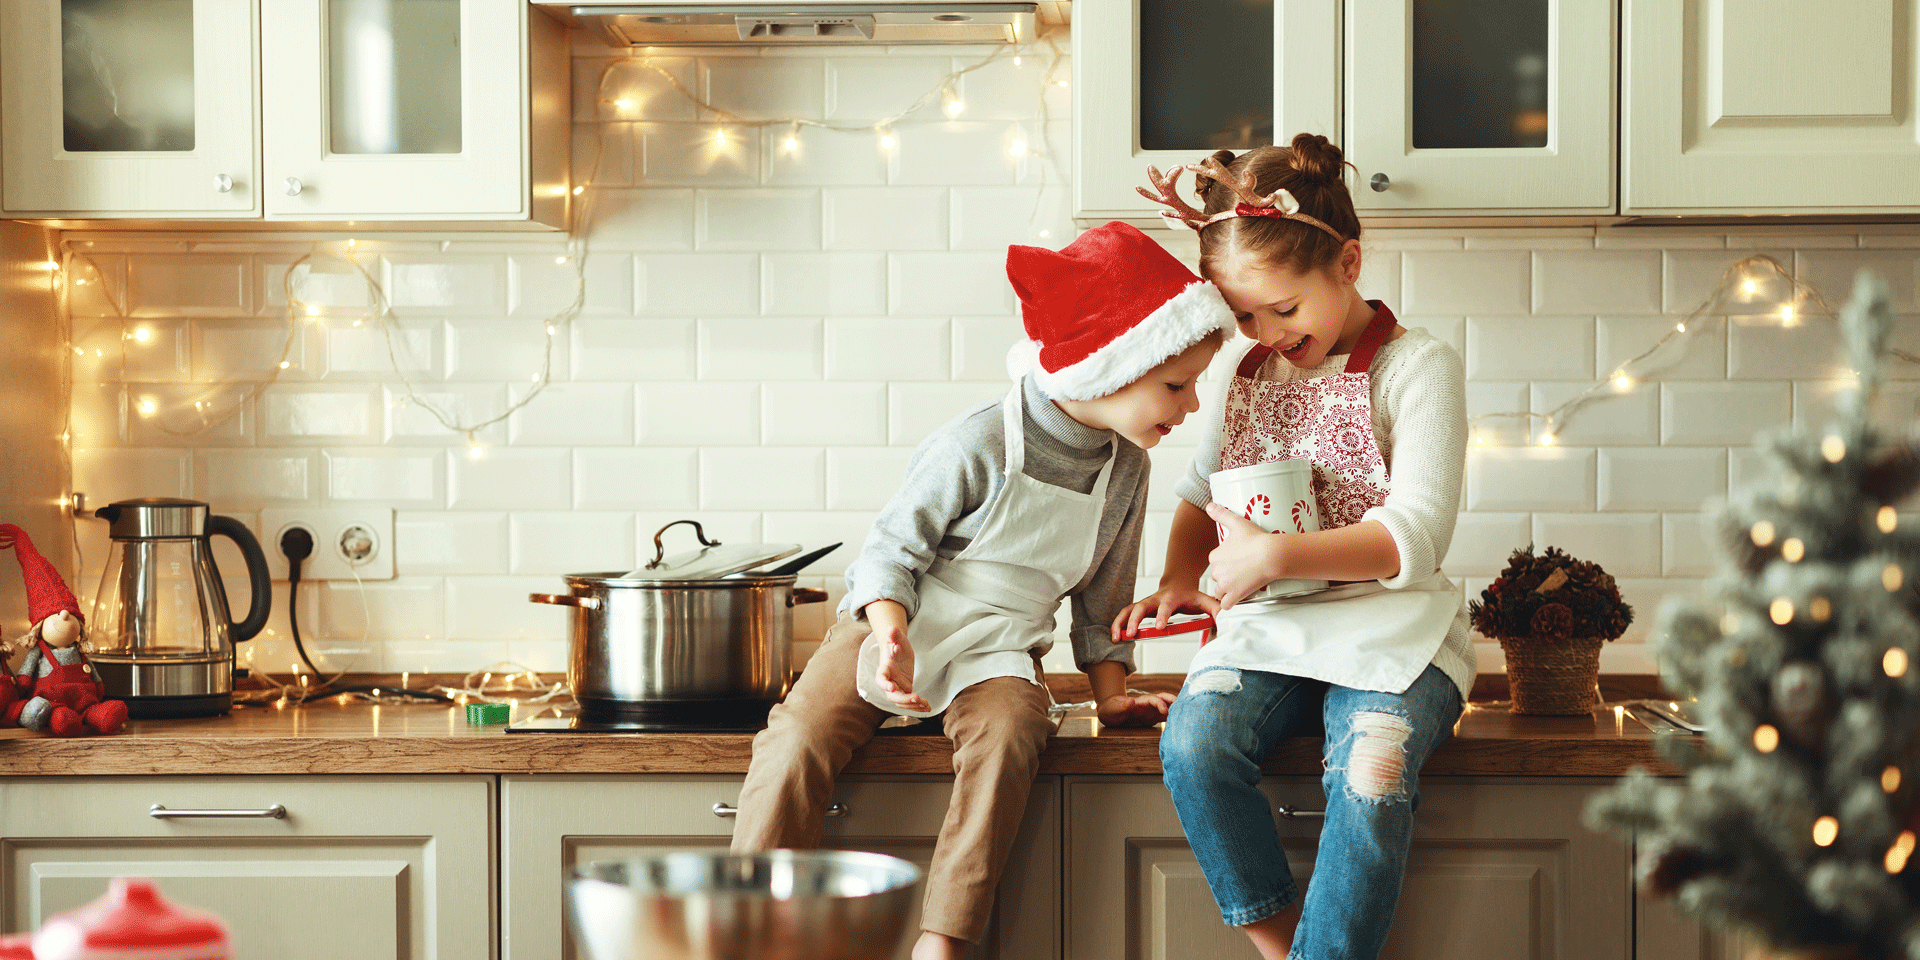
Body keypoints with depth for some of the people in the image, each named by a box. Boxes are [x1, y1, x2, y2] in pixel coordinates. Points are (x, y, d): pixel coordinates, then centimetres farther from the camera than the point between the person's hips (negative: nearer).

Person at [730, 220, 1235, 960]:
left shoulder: (1126, 470, 2)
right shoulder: (978, 446, -15)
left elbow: (1101, 595, 16)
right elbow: (891, 547, -10)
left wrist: (1111, 692, 9)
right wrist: (892, 636, -26)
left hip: (995, 651, 3)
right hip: (898, 624, -3)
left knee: (1010, 730, -32)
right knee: (800, 736, -27)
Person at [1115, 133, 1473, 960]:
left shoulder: (1415, 366, -3)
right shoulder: (1249, 373, 14)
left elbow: (1417, 536, -13)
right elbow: (1199, 492, 28)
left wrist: (1276, 556, -22)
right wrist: (1179, 581, 6)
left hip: (1389, 629, -4)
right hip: (1267, 627, 4)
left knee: (1371, 773, -35)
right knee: (1193, 742, -28)